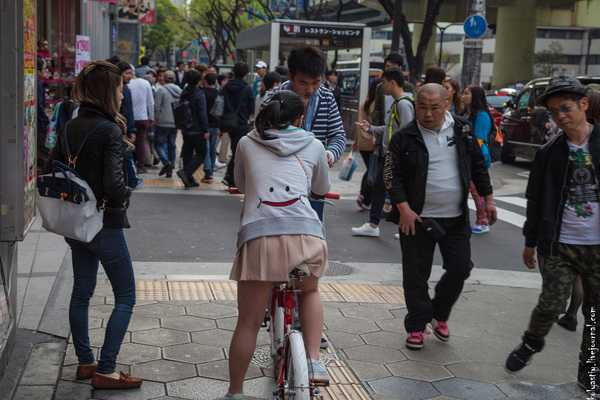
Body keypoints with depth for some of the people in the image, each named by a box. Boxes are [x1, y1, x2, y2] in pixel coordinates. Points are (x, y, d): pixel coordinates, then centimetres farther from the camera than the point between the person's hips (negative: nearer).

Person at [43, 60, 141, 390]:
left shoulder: (70, 128, 5)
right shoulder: (110, 131, -19)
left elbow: (50, 173, 7)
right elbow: (113, 182, -28)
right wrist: (124, 197, -8)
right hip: (104, 224, -8)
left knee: (81, 292, 18)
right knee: (125, 296, 3)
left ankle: (85, 362, 29)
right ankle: (105, 371, 3)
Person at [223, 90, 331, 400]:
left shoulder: (247, 143, 20)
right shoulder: (313, 145, 18)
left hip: (258, 235, 0)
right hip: (306, 233, 0)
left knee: (248, 323, 13)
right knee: (309, 292, 31)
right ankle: (314, 360, 15)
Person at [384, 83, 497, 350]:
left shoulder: (462, 130, 4)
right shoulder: (404, 138, -5)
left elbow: (478, 166, 12)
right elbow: (392, 176, -5)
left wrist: (487, 199, 10)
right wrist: (404, 208, -14)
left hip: (456, 218, 3)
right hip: (417, 219, -3)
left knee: (460, 268, 6)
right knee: (415, 275, 3)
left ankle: (439, 314, 29)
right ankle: (417, 326, 19)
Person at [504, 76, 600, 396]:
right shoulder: (549, 153, 3)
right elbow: (536, 199, 10)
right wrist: (530, 241, 13)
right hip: (559, 245, 1)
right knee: (551, 304, -4)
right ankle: (531, 343, 27)